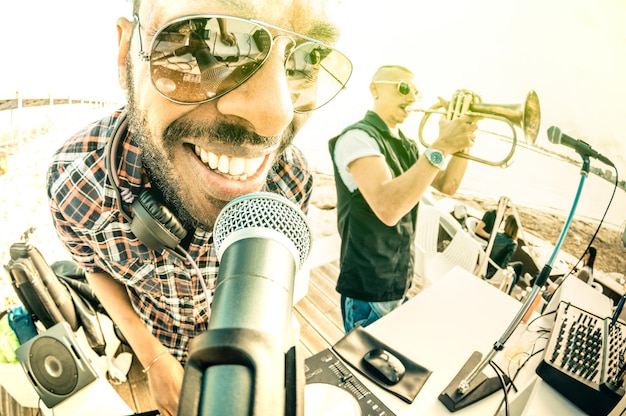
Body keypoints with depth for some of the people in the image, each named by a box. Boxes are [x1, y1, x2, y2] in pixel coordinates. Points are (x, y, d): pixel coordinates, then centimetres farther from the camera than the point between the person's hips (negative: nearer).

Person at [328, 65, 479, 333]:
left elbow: (447, 185, 7)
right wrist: (441, 147, -32)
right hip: (369, 286, -8)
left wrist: (463, 138, -8)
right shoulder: (358, 137, -19)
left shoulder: (406, 145, 12)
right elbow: (388, 209, -34)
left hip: (399, 280, 9)